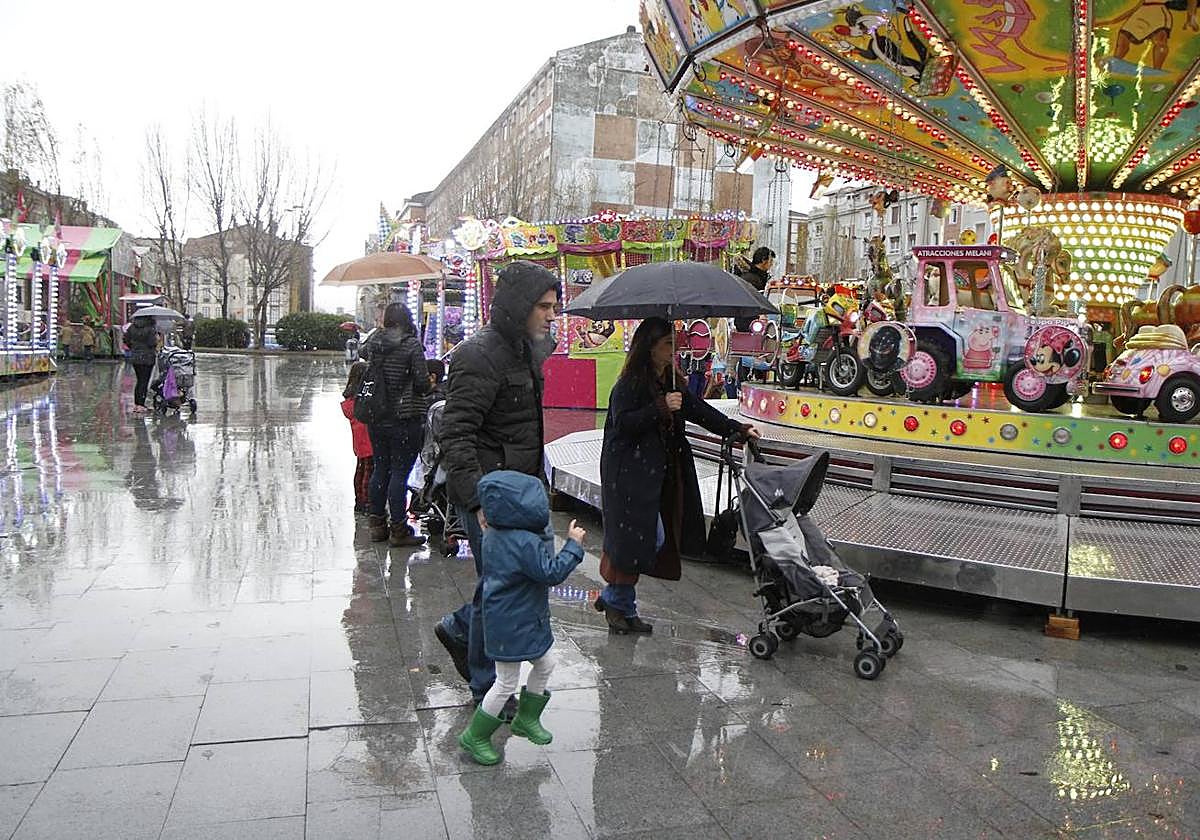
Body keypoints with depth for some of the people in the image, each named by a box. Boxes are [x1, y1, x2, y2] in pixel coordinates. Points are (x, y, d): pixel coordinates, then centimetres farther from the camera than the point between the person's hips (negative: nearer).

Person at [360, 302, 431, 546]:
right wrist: (429, 384, 7)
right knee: (400, 472, -1)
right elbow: (422, 383, -13)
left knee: (380, 469, 15)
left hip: (376, 418, 6)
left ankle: (376, 524, 25)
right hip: (405, 419, -6)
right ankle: (398, 530, 4)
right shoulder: (412, 345, -12)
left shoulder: (373, 342, 3)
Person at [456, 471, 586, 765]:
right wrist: (574, 545, -18)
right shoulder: (524, 543, -30)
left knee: (544, 664, 23)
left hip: (524, 620, 10)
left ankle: (526, 719, 40)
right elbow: (552, 572, -25)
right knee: (507, 683, 6)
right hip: (511, 625, -10)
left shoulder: (495, 535, 0)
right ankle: (475, 736, 22)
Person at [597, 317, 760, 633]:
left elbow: (697, 410, 18)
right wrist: (660, 409, -24)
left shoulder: (668, 381, 12)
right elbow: (622, 422, -20)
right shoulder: (629, 384, -11)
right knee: (632, 537, -6)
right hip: (629, 474, -8)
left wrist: (738, 428, 15)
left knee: (652, 538, 8)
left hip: (657, 473, 8)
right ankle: (620, 604, 11)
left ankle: (613, 597, 22)